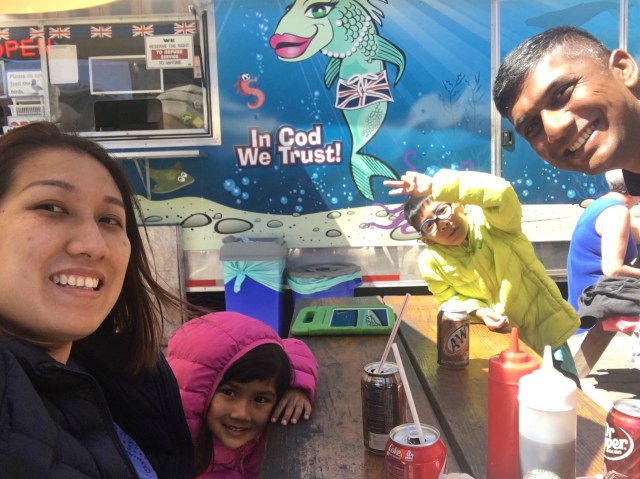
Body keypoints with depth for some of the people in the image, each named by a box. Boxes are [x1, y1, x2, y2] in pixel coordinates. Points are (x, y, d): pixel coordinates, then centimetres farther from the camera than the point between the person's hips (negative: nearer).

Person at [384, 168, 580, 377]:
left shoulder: (487, 221, -22)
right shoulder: (431, 261, -13)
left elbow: (502, 193, -45)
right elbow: (450, 299, 1)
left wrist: (435, 185, -43)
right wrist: (478, 311, -22)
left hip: (545, 323, -1)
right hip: (500, 337, 2)